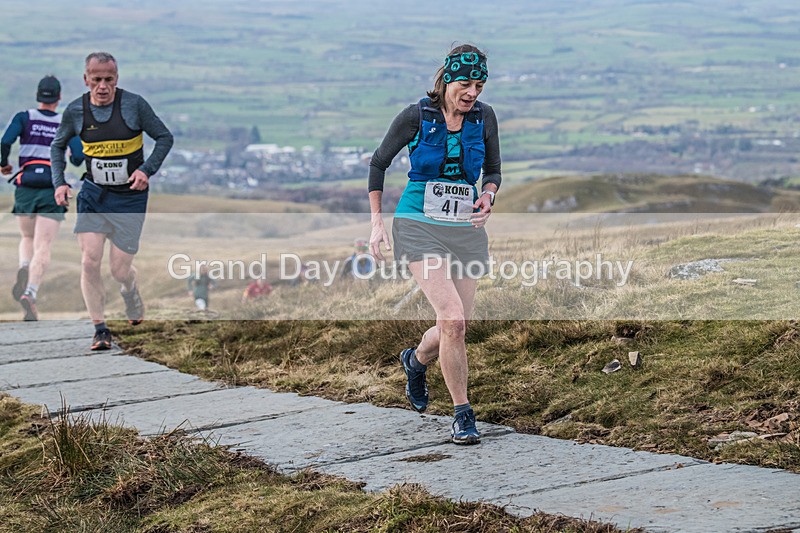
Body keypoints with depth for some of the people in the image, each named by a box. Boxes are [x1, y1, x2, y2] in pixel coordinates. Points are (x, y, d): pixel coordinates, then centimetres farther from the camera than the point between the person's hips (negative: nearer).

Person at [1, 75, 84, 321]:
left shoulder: (23, 117, 5)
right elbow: (79, 157, -4)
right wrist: (72, 158, 20)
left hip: (25, 187, 1)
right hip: (53, 189, -1)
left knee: (27, 238, 24)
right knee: (43, 249, -5)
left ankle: (24, 270, -7)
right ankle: (30, 293, -27)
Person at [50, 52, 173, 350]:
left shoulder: (134, 104, -12)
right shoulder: (75, 110, -3)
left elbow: (165, 137, -2)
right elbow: (58, 145, 15)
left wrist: (147, 169, -16)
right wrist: (59, 182, 2)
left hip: (130, 197, -2)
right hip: (93, 195, 2)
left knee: (120, 269, 0)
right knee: (89, 261, -12)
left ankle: (136, 314, 33)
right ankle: (100, 328, 1)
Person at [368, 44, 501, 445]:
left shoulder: (484, 118, 1)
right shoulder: (415, 117, -8)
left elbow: (493, 170, 15)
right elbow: (379, 163, 5)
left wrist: (487, 197, -7)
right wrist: (376, 223, 2)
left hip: (466, 230, 4)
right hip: (420, 226, -4)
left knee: (454, 329, 6)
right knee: (452, 320, -20)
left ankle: (416, 360, 42)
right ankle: (462, 414, -7)